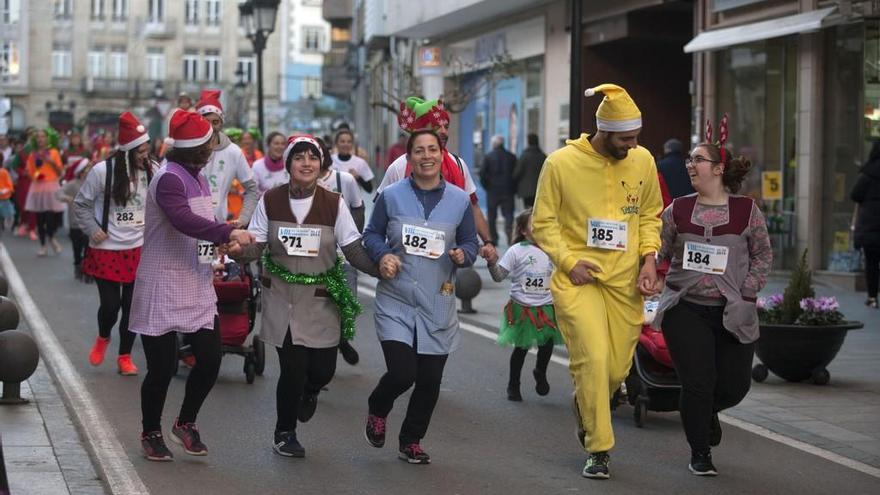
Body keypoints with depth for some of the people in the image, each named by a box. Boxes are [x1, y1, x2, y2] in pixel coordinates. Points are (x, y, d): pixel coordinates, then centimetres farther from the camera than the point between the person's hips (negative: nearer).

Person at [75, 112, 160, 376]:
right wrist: (92, 229, -10)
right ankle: (103, 337, 31)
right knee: (110, 305, -2)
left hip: (139, 250, 2)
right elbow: (81, 204, -1)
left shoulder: (153, 170, -6)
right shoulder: (103, 171, -13)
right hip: (106, 250, -2)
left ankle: (125, 356, 22)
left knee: (132, 306, 7)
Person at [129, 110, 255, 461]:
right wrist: (229, 232, -29)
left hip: (197, 288, 8)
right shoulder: (169, 178, -16)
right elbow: (184, 221, -32)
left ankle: (186, 423, 25)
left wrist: (224, 242, 0)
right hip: (164, 289, -8)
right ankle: (151, 433, 21)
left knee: (209, 360, 3)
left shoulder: (197, 178, 13)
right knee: (162, 368, 0)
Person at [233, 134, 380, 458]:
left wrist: (381, 267, -23)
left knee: (322, 370, -2)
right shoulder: (270, 201, -2)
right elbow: (255, 247, 0)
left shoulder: (334, 204, -3)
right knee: (293, 368, -5)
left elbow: (354, 250, -4)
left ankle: (309, 391, 39)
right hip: (282, 298, -1)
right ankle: (284, 434, 21)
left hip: (321, 299, 1)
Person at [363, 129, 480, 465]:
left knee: (430, 380, 4)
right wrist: (382, 256, -12)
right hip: (396, 302, -2)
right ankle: (377, 410, 22)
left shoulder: (459, 200, 3)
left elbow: (470, 243, 10)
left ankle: (411, 442, 26)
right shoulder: (391, 196, -1)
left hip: (437, 306, 2)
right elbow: (372, 234, 8)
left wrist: (462, 255, -13)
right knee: (401, 373, -14)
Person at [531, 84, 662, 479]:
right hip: (577, 279, -4)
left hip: (625, 281, 4)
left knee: (617, 368, 5)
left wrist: (648, 258, 1)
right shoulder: (562, 162, -8)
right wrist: (569, 261, -13)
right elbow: (543, 223, -1)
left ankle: (585, 408, 39)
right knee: (593, 359, -15)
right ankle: (598, 450, -3)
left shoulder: (642, 161, 3)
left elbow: (650, 214, 16)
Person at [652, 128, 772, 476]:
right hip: (686, 310, 0)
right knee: (697, 383, -6)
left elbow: (763, 256, 6)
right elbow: (657, 251, 6)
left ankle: (708, 411, 39)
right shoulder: (677, 210, 3)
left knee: (735, 385, 3)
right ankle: (700, 454, 13)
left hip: (733, 313, 0)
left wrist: (746, 292, -4)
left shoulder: (747, 210, 0)